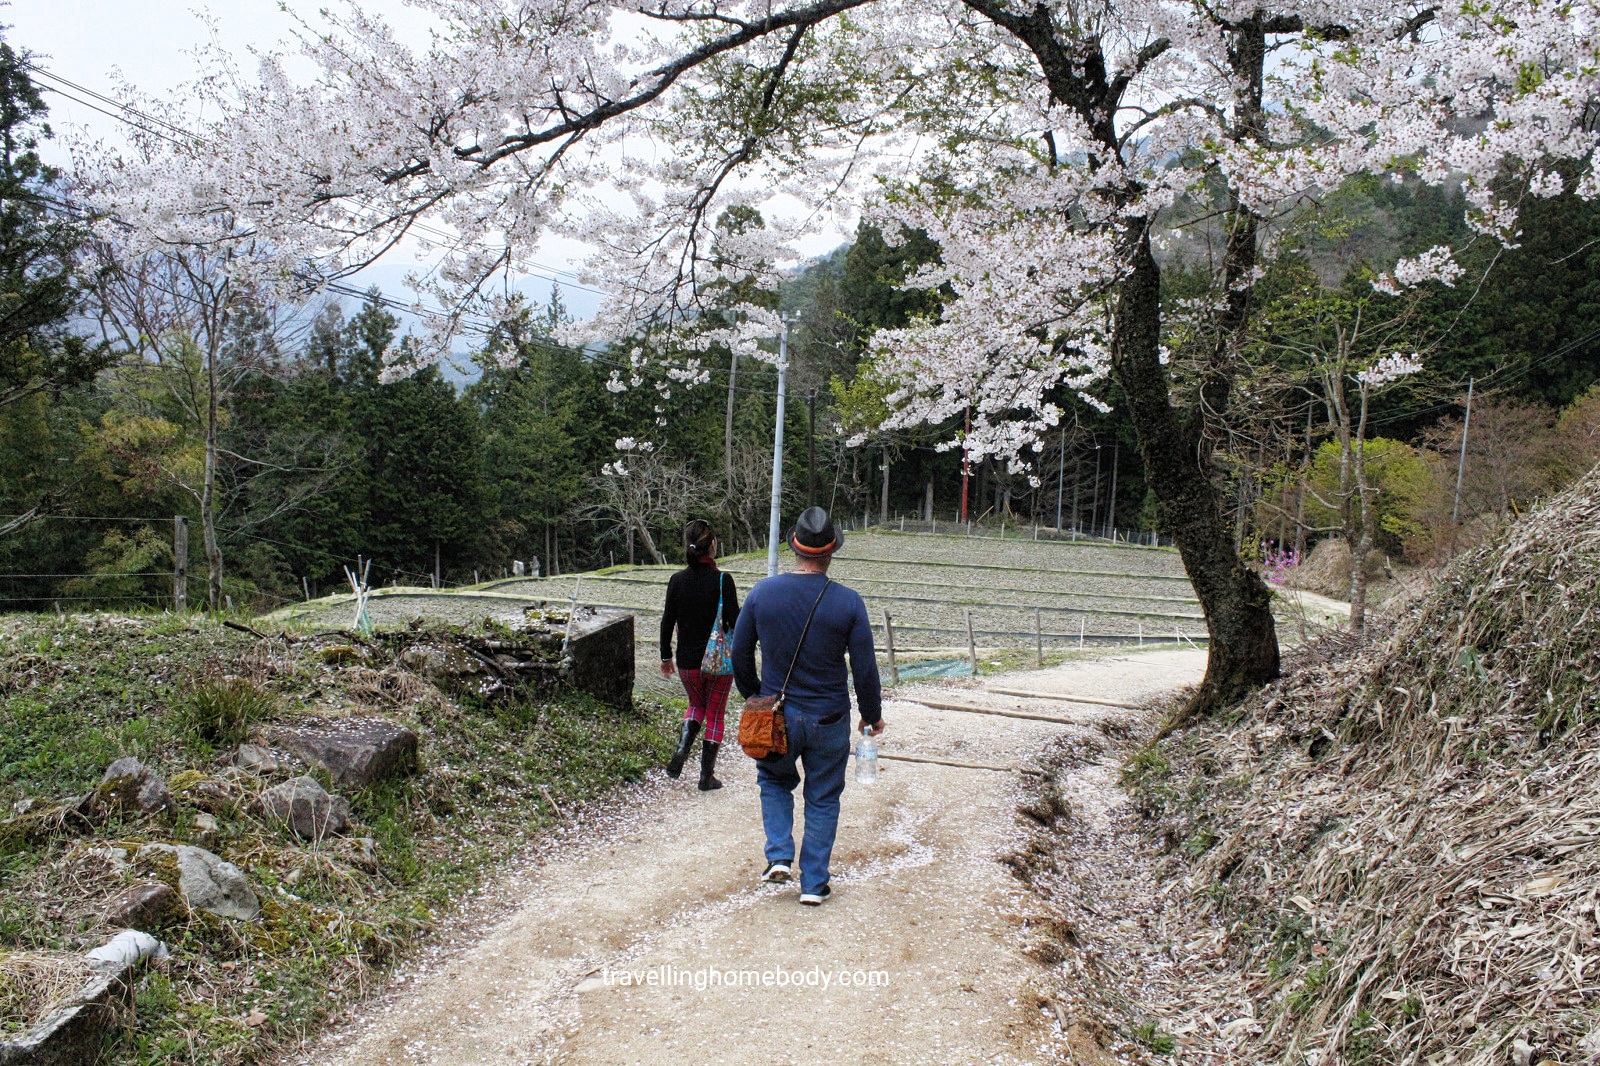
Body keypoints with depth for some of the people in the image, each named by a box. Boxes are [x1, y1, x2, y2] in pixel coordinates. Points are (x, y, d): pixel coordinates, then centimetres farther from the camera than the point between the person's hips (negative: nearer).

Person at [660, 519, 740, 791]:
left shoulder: (677, 580, -5)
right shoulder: (722, 580, -15)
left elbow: (667, 622, 0)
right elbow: (735, 621, -14)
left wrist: (666, 656, 12)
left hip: (687, 661, 3)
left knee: (697, 705, 26)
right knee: (715, 714, 13)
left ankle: (682, 750, 3)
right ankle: (707, 775, 16)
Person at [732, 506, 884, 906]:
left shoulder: (762, 592, -8)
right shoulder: (848, 602, -13)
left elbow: (740, 654, 2)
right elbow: (865, 669, -7)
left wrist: (754, 695, 19)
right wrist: (872, 715, 9)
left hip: (777, 715, 1)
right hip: (829, 722, -1)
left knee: (774, 781, 26)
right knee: (823, 800, 15)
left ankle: (779, 856, 12)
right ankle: (814, 884, 19)